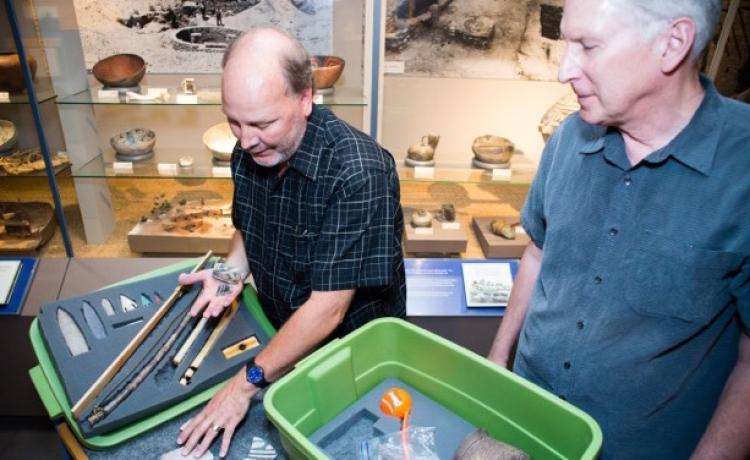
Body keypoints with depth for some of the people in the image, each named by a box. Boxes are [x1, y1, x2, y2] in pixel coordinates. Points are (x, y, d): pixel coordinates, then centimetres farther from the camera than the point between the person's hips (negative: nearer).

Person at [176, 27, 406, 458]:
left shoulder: (357, 174, -33)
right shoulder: (253, 147, -11)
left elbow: (327, 309, -30)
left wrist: (247, 382, -24)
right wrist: (232, 270, -12)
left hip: (354, 349, -5)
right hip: (283, 334, 6)